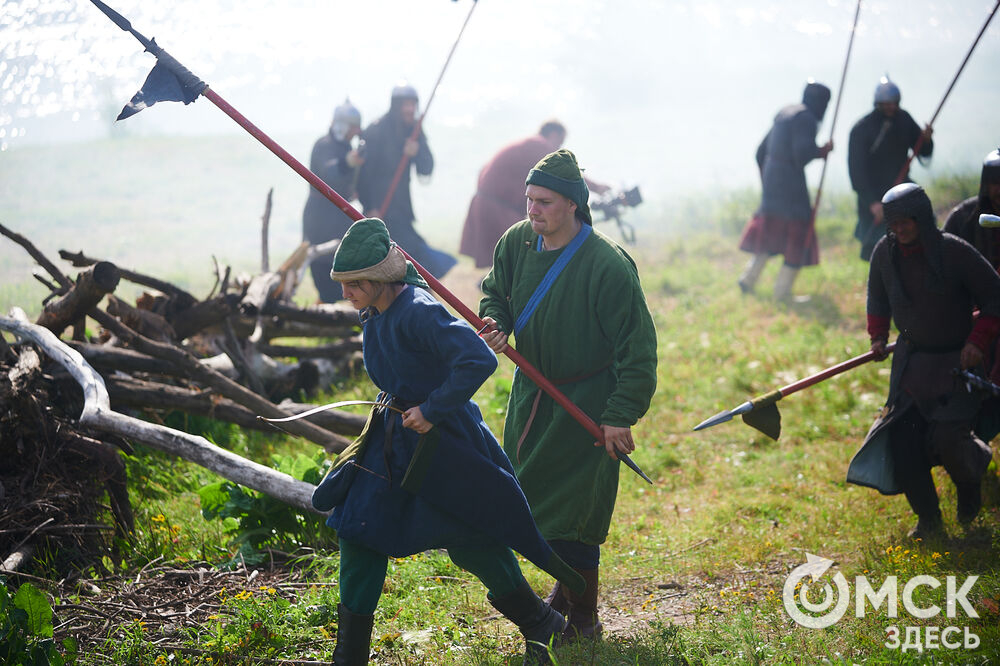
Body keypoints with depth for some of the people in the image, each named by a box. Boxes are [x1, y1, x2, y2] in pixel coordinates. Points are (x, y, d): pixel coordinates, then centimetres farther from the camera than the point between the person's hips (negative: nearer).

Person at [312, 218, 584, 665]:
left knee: (472, 544, 3)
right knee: (358, 526, 2)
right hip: (396, 437, 8)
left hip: (445, 439, -8)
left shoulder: (418, 313, -25)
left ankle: (538, 625, 27)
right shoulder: (372, 314, 2)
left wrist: (432, 409, -26)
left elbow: (479, 360, -33)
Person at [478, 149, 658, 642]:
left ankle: (582, 620, 10)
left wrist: (621, 416, -21)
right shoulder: (516, 242, -6)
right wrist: (496, 321, -9)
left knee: (570, 508, -6)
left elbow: (637, 347, -20)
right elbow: (496, 291, 14)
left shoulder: (607, 265, -25)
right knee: (532, 493, 17)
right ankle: (565, 587, 40)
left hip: (586, 402, -7)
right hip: (532, 388, 7)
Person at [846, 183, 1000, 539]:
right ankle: (928, 519, 11)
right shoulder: (885, 253, -4)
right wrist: (878, 336, 5)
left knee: (948, 435, -17)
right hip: (911, 359, 5)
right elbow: (878, 297, 16)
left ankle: (970, 484, 19)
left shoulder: (955, 252, -17)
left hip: (957, 361, -4)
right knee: (901, 436, -5)